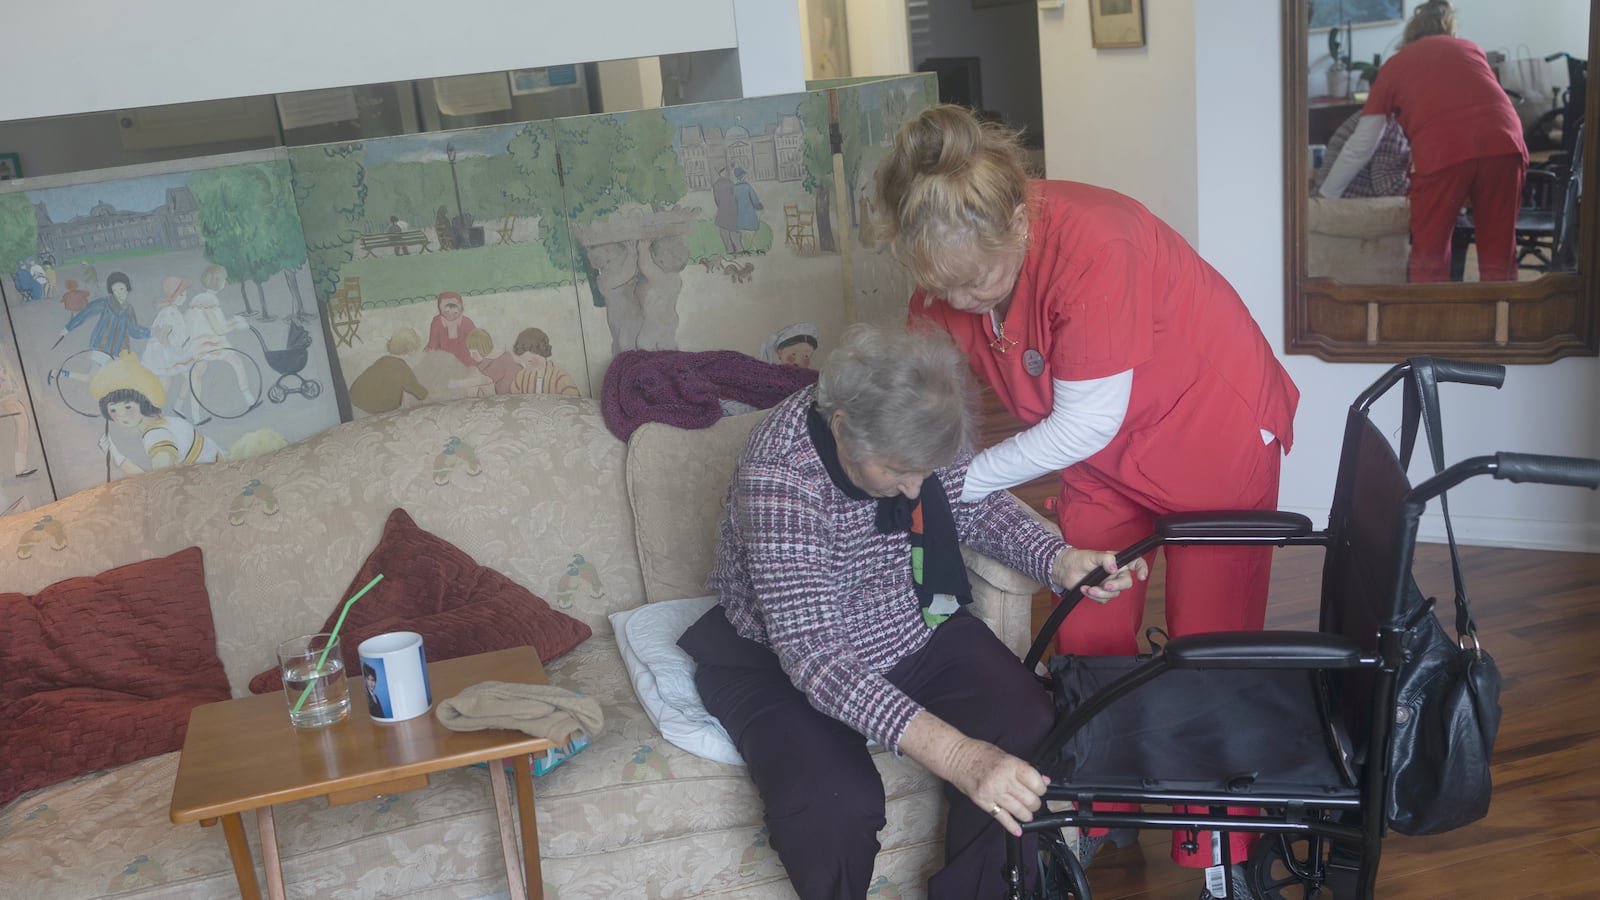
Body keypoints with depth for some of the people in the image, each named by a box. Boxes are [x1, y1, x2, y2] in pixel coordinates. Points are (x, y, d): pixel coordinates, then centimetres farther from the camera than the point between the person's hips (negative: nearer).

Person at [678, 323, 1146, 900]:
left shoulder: (913, 427, -15)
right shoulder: (778, 475, -32)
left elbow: (978, 508, 5)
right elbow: (811, 656, -35)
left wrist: (1061, 561, -16)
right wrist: (953, 755, -45)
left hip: (913, 626, 5)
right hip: (783, 660, -5)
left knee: (1027, 729, -19)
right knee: (833, 808, -31)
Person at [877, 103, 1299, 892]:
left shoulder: (1091, 246, -37)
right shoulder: (953, 263, -16)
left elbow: (1086, 424, -30)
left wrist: (959, 481, -22)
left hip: (1217, 434, -6)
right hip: (1102, 462, 6)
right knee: (1088, 641, 8)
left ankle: (1218, 858, 22)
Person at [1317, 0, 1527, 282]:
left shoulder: (1395, 65, 23)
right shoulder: (1471, 48, 30)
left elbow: (1361, 145, 23)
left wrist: (1326, 195, 34)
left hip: (1443, 152, -3)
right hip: (1505, 145, 3)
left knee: (1429, 260, 11)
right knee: (1498, 258, 13)